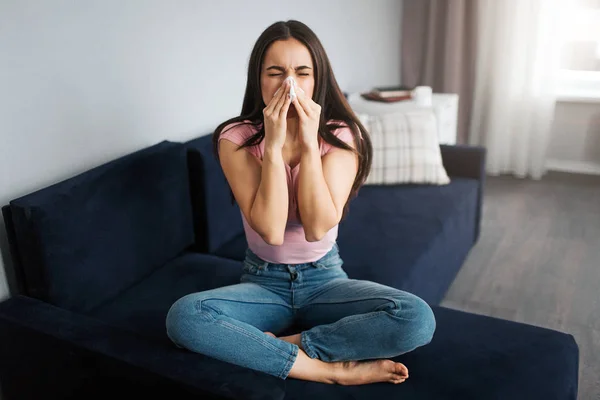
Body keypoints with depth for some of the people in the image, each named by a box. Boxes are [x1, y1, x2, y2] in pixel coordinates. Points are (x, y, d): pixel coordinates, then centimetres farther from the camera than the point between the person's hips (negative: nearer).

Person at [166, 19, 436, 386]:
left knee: (417, 318, -26)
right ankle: (333, 369, -21)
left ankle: (277, 345, -14)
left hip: (325, 280, 0)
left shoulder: (341, 135, -10)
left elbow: (318, 227, -22)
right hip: (264, 282, 0)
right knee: (183, 317, -29)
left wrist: (309, 143, -26)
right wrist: (274, 144, -28)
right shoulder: (236, 138, -12)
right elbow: (271, 230, -23)